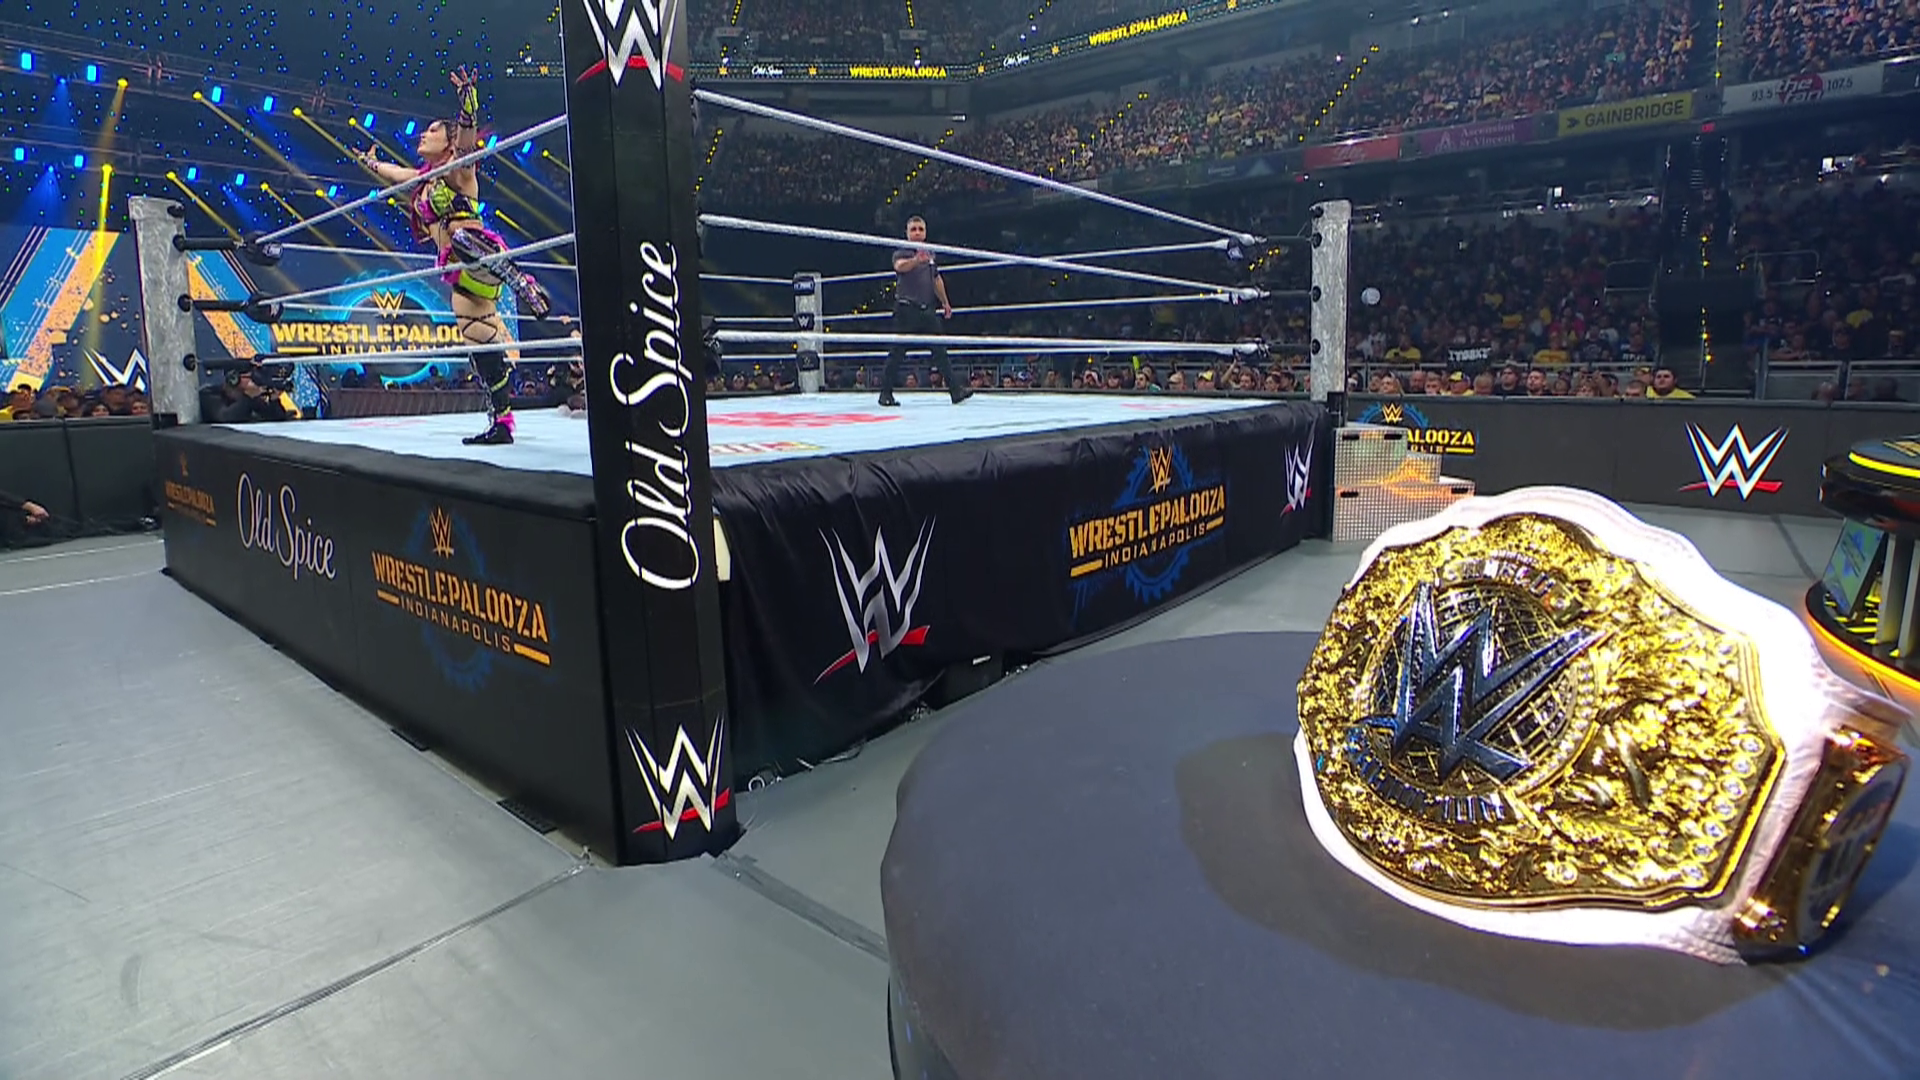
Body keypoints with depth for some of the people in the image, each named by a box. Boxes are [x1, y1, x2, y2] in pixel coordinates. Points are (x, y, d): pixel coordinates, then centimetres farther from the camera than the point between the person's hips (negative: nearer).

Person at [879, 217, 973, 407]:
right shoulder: (902, 253, -3)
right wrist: (916, 260, -48)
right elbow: (900, 266, -28)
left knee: (940, 349, 3)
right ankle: (885, 393, 6)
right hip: (906, 309, -5)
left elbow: (937, 279, 28)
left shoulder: (930, 254, 15)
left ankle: (955, 390, 4)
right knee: (897, 352, -2)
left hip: (926, 310, 5)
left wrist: (945, 302, 31)